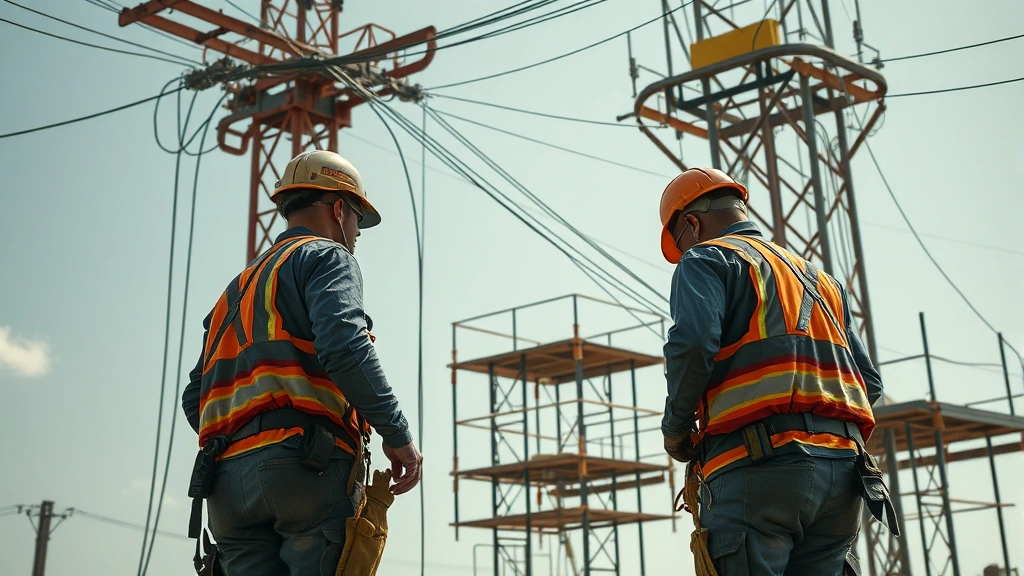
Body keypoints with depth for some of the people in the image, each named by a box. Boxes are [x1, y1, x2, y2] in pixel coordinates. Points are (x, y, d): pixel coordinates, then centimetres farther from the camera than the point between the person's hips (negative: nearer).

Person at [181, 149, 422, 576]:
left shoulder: (236, 289, 30)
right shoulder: (327, 257, 6)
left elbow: (195, 397, 23)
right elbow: (343, 345, -15)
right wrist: (397, 434, -11)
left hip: (227, 479, 8)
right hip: (306, 468, -7)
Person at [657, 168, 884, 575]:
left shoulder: (706, 259, 7)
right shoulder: (819, 278, 30)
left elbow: (693, 344, -14)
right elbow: (869, 382, 22)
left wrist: (675, 429, 0)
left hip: (758, 469, -7)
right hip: (842, 472, 7)